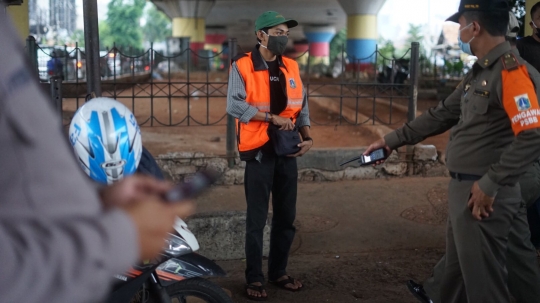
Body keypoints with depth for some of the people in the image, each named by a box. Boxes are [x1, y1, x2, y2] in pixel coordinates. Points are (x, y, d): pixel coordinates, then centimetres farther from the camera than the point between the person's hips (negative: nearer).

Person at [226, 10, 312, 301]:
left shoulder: (291, 67, 9)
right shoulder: (241, 66, -8)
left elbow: (302, 106, 13)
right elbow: (234, 105, -18)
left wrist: (307, 137, -1)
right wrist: (272, 118, -20)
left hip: (287, 149, 6)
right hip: (259, 150, -5)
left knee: (286, 216, 12)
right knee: (257, 218, 2)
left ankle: (279, 271, 27)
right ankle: (254, 278, 15)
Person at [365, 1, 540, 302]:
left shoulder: (511, 71, -16)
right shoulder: (478, 74, 14)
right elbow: (442, 115, 20)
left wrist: (489, 185, -21)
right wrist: (392, 140, 20)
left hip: (484, 196, -9)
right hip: (463, 189, 9)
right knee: (457, 273, 21)